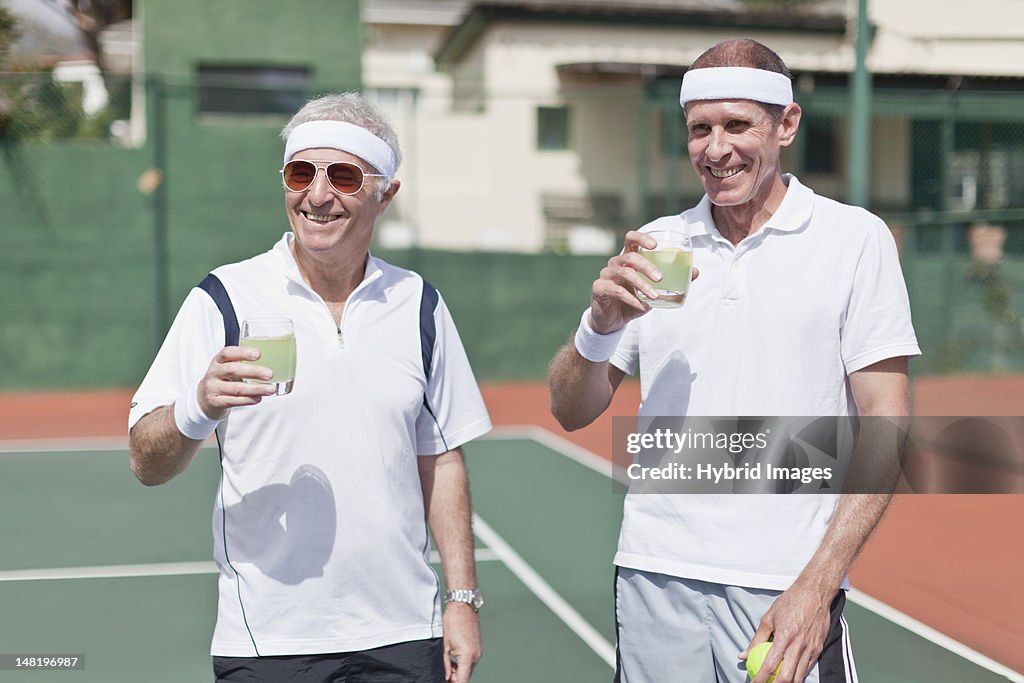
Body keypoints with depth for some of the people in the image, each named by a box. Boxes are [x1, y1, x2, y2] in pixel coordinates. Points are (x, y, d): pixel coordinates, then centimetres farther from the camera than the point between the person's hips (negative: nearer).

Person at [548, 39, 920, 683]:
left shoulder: (856, 238, -1)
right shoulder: (654, 248, 8)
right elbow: (571, 412, 9)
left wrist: (816, 587, -14)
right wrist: (601, 322, -11)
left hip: (787, 593, -2)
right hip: (654, 578, 3)